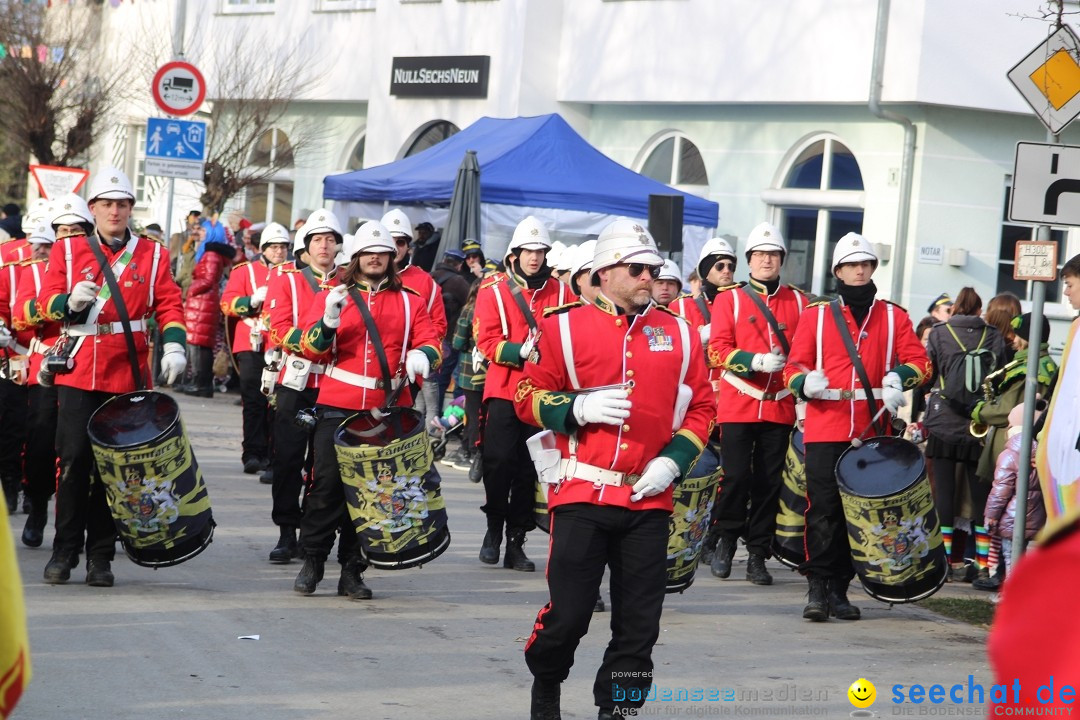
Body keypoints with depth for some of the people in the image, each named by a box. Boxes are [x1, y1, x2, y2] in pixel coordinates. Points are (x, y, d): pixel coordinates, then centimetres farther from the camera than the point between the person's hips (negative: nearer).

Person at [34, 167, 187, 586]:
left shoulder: (152, 255, 8)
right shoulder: (67, 251, 8)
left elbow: (169, 305, 4)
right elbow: (46, 303, 3)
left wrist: (174, 347, -12)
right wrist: (70, 302, -19)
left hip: (127, 375, 1)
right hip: (78, 373, -1)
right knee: (74, 459, -4)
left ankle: (100, 556, 11)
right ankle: (65, 552, 6)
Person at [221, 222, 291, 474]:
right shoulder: (245, 271, 8)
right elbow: (227, 303, 0)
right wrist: (253, 300, -14)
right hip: (252, 346, -2)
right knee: (254, 401, -5)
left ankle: (273, 454, 6)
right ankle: (252, 454, -5)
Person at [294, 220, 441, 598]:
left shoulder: (410, 302, 12)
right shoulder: (332, 295, 9)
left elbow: (431, 341, 2)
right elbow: (312, 347, 1)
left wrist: (422, 355, -21)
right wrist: (329, 320, -19)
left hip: (388, 411, 1)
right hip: (338, 407, -1)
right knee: (328, 482, -6)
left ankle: (352, 570, 9)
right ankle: (313, 561, 8)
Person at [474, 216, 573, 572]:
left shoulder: (559, 292, 9)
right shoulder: (494, 290, 1)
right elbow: (487, 341, -5)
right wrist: (521, 351, -19)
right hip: (504, 391, -2)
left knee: (531, 469, 4)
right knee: (499, 461, -9)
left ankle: (516, 542, 12)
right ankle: (494, 529, 13)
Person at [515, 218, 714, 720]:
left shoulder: (678, 333, 9)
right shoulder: (564, 327, 1)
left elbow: (700, 408, 11)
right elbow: (528, 398, 3)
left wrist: (673, 461, -3)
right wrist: (579, 408, -14)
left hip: (649, 499, 3)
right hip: (581, 494, -3)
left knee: (639, 620, 3)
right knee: (568, 612, -1)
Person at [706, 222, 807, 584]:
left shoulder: (799, 302, 11)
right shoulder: (729, 299, 4)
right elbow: (717, 350, -4)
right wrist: (756, 361, -18)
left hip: (780, 406, 2)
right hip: (738, 405, -2)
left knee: (769, 482, 2)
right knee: (736, 476, -5)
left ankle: (758, 554, 9)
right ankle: (725, 541, 15)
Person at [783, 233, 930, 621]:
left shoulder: (893, 317, 11)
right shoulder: (815, 315, 9)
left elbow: (919, 360, 6)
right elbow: (795, 363, 6)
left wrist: (899, 378, -16)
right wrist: (805, 381, -17)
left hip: (872, 429, 2)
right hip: (825, 427, -2)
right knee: (823, 506, -8)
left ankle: (839, 588, 13)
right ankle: (818, 586, -6)